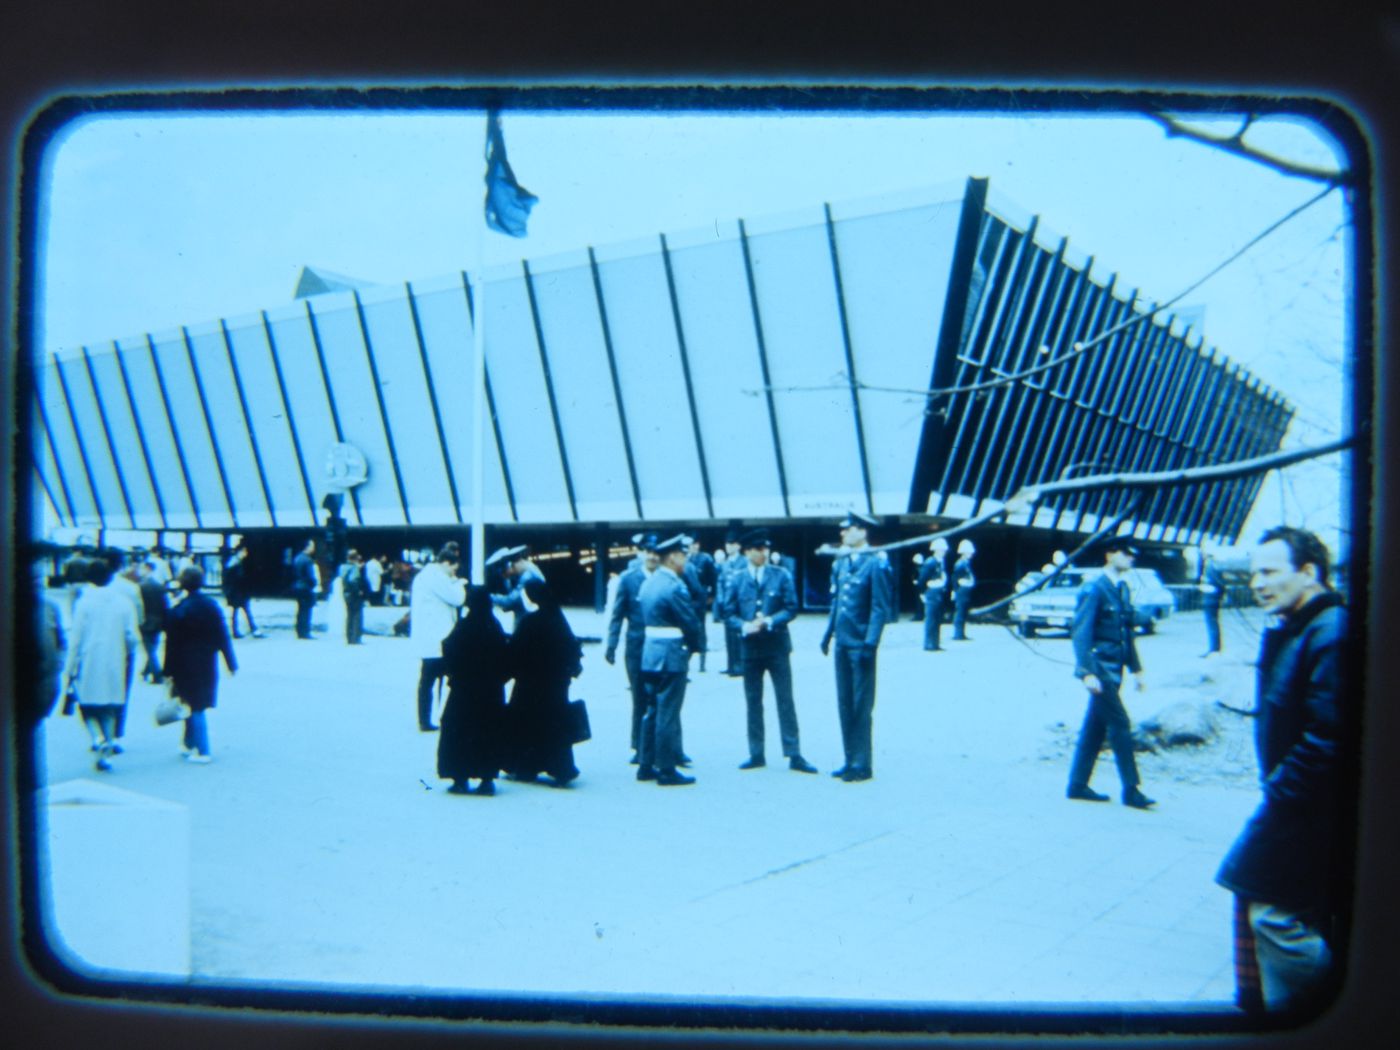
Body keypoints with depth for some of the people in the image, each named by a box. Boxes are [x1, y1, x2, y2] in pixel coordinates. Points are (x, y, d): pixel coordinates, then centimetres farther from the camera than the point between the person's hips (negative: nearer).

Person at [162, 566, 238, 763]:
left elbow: (172, 644, -10)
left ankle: (202, 751, 1)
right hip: (208, 665, 4)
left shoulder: (178, 610, -11)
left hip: (186, 666, -4)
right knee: (197, 705, 18)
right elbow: (223, 637, -1)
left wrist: (168, 672, -5)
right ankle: (190, 745, 27)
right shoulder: (212, 606, -2)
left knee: (194, 707, 2)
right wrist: (231, 664, 4)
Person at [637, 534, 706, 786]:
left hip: (650, 654, 9)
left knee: (652, 711, 14)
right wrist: (697, 644, 4)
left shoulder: (649, 583, 11)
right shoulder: (674, 587, -17)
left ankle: (646, 765, 20)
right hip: (671, 656, -9)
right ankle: (666, 770, 3)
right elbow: (691, 623, -15)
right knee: (668, 713, -3)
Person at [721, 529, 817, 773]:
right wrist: (744, 626, -16)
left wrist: (770, 621, -18)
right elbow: (729, 613, 4)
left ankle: (794, 755, 4)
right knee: (753, 702, 8)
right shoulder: (737, 581, 3)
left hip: (777, 646, -2)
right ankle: (756, 755, 17)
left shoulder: (781, 575, 0)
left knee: (786, 700, 0)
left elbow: (791, 608, -3)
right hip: (750, 647, 2)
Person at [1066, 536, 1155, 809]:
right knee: (1120, 724, -6)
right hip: (1099, 669, -8)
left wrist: (1136, 668, 19)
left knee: (1095, 726, 11)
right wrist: (1087, 672, -22)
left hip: (1113, 669, 8)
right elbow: (1081, 633, -17)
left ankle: (1078, 785, 18)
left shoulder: (1122, 588, 13)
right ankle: (1131, 789, 1)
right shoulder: (1093, 588, -13)